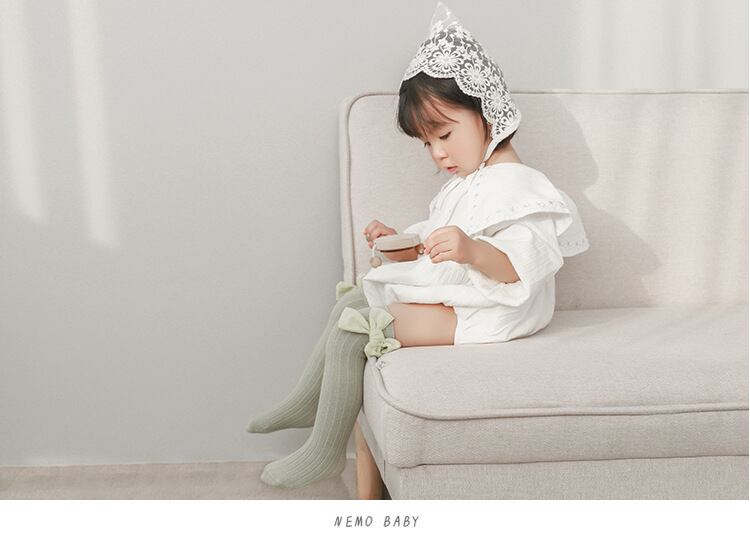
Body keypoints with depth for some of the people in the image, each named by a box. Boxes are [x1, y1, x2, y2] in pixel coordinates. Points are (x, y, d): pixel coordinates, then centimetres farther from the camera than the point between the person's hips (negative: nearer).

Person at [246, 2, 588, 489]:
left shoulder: (515, 185, -18)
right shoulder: (467, 183, 16)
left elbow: (519, 264, -30)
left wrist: (471, 251, -46)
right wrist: (399, 241, 5)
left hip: (479, 314, -12)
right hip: (446, 296, 12)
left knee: (351, 329, -17)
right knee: (351, 300, 19)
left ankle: (325, 450, -6)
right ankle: (308, 401, 26)